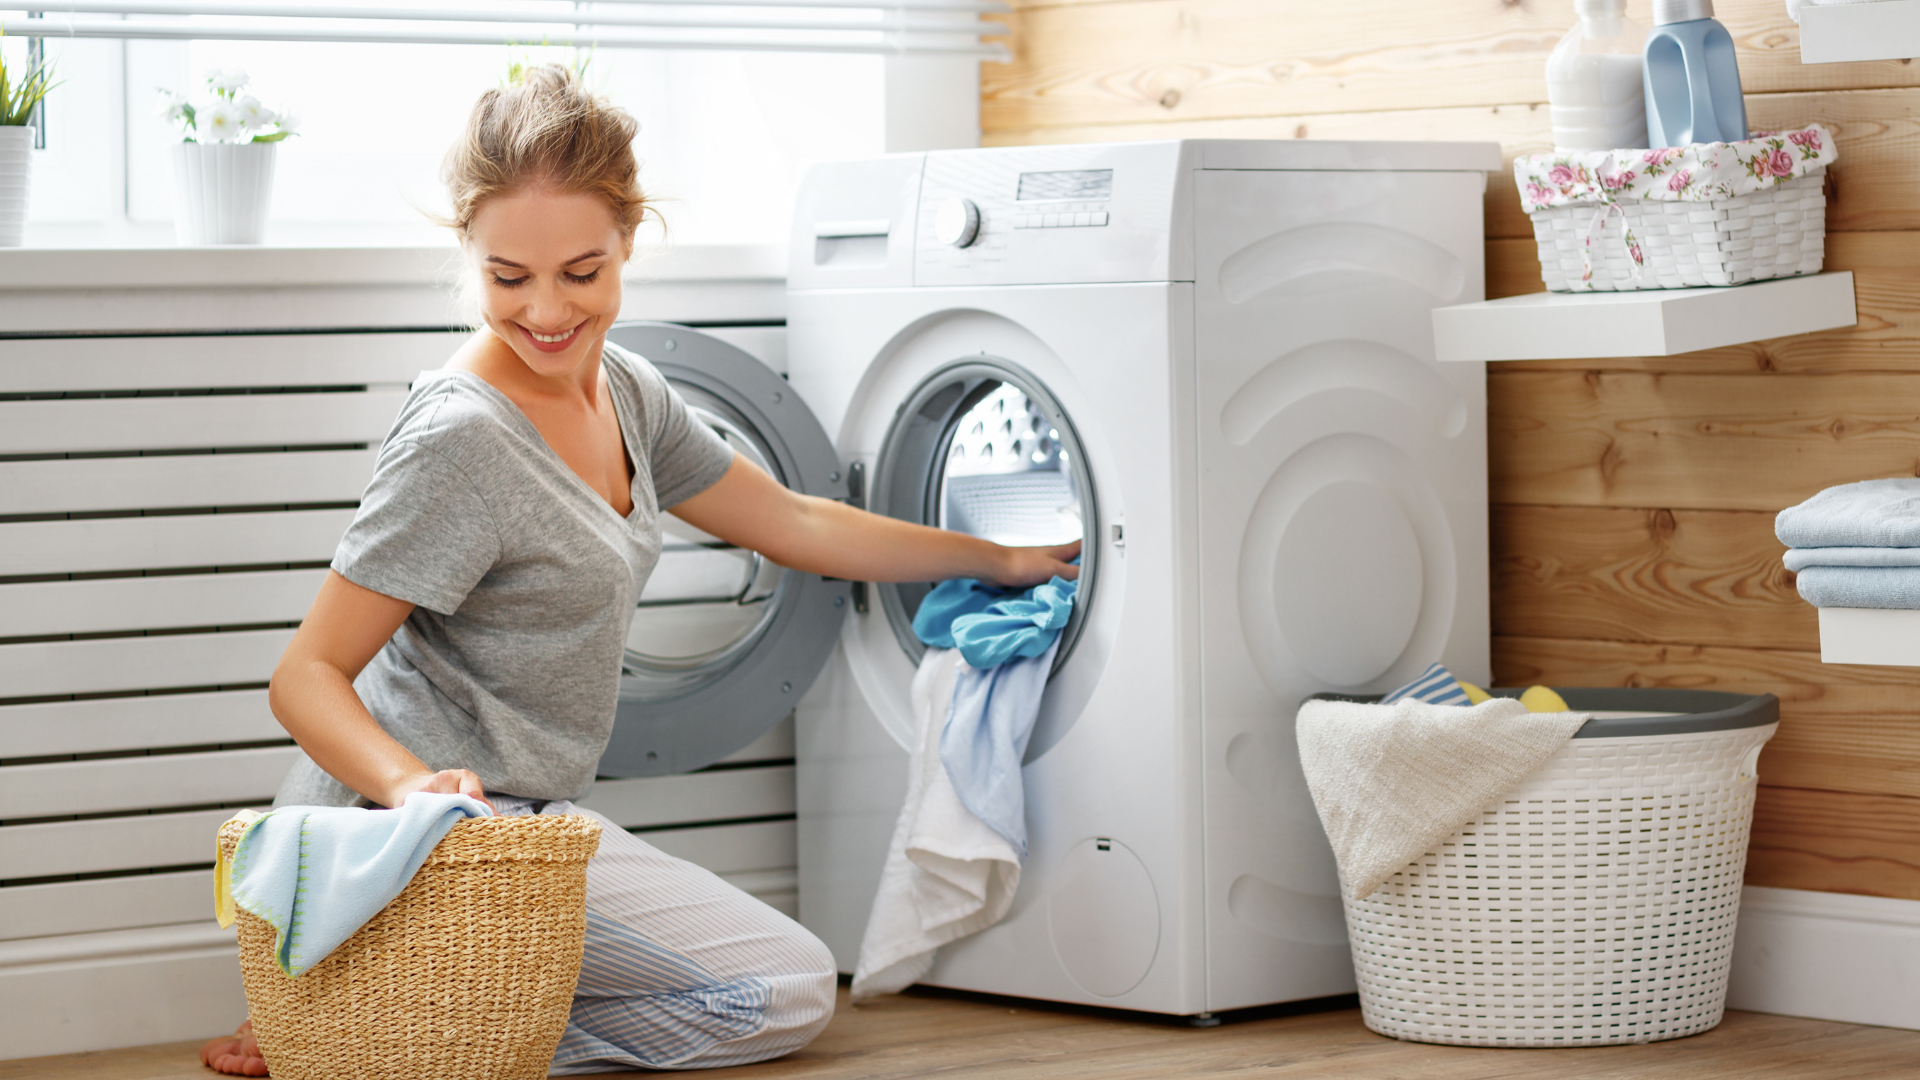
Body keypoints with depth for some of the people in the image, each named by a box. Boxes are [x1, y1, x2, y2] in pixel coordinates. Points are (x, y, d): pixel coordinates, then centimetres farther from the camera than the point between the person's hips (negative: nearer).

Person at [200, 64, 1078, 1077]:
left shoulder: (625, 394, 5)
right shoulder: (458, 441, -22)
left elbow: (794, 525, 19)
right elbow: (308, 675, -20)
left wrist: (999, 562, 23)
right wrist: (410, 782, -39)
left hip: (517, 816, 9)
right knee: (792, 987, -3)